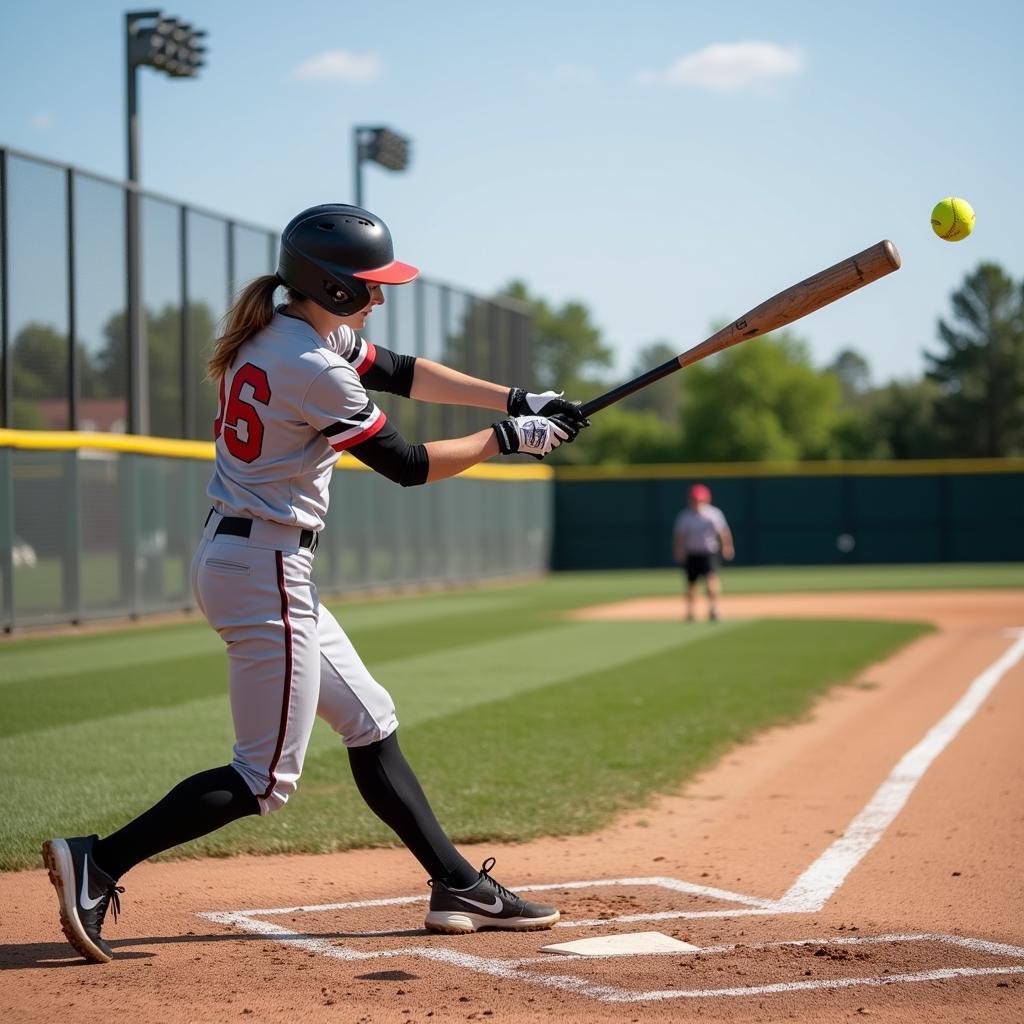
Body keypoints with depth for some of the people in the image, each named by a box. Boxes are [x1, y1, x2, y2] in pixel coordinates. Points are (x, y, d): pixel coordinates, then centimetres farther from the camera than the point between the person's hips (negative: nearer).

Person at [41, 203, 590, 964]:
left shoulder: (285, 331, 8)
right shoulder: (314, 371, -21)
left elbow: (401, 373, 17)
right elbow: (408, 466, -12)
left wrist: (517, 400, 13)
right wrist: (506, 438, 1)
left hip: (238, 556, 11)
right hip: (266, 568, -11)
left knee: (369, 722, 15)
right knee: (267, 777, -5)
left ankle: (459, 887, 22)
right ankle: (98, 864, -6)